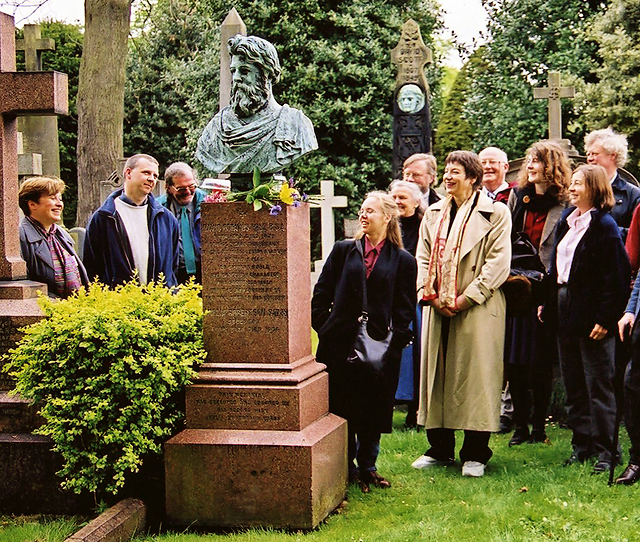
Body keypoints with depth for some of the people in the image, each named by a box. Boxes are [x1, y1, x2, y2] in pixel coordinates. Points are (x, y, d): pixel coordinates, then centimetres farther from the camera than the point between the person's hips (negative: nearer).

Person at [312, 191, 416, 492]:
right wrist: (325, 328, -1)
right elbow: (321, 294, 8)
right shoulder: (343, 250, 8)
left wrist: (394, 339, -7)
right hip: (340, 344, 1)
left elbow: (405, 309, 4)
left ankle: (367, 467, 19)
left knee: (374, 410, 5)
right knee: (340, 408, 5)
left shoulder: (402, 261, 5)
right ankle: (345, 467, 18)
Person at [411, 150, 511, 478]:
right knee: (436, 373, 7)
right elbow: (423, 257, 14)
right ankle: (440, 449, 18)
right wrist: (430, 294, -3)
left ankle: (475, 453, 6)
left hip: (477, 310, -5)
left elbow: (498, 263, -9)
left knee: (476, 375, -3)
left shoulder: (495, 213, -3)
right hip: (438, 309, 5)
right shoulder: (434, 214, 15)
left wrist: (465, 299, -13)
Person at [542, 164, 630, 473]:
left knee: (598, 385, -2)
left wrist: (605, 318, -19)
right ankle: (581, 445, 21)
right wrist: (548, 304, 12)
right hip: (565, 310, 8)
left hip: (590, 315, -8)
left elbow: (616, 277, -16)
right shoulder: (567, 221, 13)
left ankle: (605, 451, 5)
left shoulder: (604, 227, -11)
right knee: (572, 386, 12)